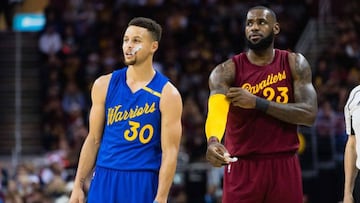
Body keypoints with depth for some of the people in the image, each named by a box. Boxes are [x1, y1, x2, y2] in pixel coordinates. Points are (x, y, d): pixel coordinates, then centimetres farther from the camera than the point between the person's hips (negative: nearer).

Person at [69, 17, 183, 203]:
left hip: (144, 183, -3)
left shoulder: (167, 94, -5)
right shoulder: (104, 85, 6)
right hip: (105, 180, 3)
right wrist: (78, 186, 7)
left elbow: (170, 152, -8)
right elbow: (94, 139, 11)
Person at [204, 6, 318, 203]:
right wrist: (213, 141, -48)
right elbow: (215, 111, -24)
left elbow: (309, 114, -10)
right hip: (242, 167, -2)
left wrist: (257, 103, -18)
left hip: (284, 166, 2)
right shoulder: (227, 70, -5)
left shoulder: (294, 64, 2)